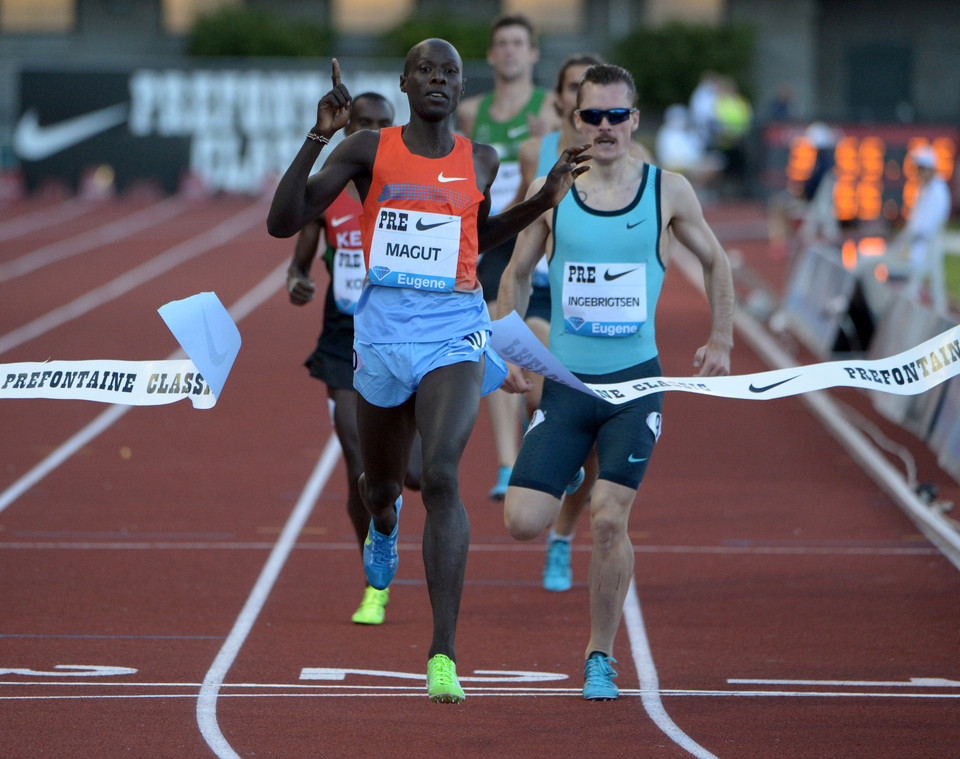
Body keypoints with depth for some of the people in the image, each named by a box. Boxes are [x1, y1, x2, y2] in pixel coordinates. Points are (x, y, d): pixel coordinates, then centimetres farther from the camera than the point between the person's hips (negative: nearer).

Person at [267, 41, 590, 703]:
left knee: (442, 476, -23)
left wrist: (545, 198, 14)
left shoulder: (482, 163, 7)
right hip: (382, 331, 1)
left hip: (455, 332, -1)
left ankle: (444, 654, -24)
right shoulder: (368, 150, 0)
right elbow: (282, 224, -6)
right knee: (382, 483, 18)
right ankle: (384, 524, 62)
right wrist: (319, 137, -15)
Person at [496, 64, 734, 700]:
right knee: (524, 521, -9)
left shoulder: (668, 191, -1)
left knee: (609, 520, -14)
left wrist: (721, 340, 11)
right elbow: (517, 275, 14)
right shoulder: (549, 193, 1)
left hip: (635, 383, -1)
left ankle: (601, 656, 5)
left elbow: (715, 261, 15)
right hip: (565, 382, 1)